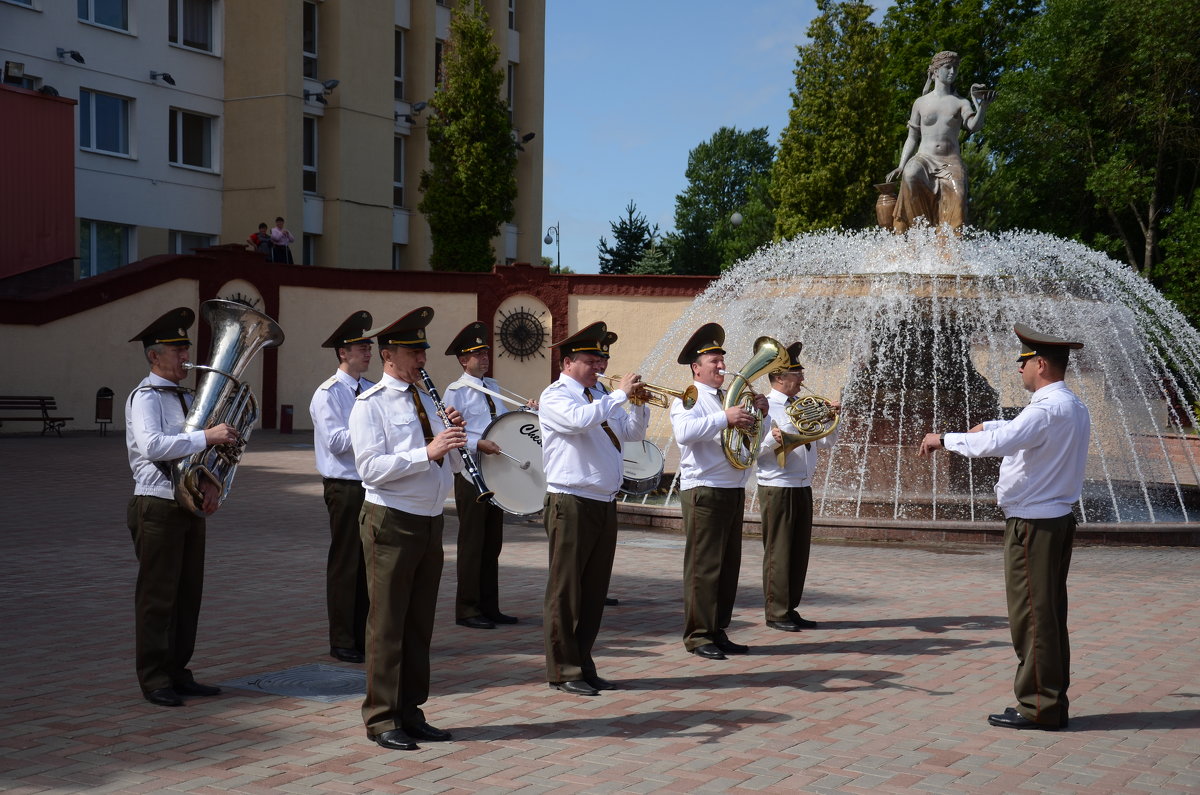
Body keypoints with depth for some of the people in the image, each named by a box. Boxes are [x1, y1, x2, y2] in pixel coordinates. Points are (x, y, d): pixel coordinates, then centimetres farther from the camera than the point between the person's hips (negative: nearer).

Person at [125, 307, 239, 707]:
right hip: (158, 506, -8)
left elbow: (208, 452, 17)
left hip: (191, 506, 8)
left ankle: (178, 673, 20)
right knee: (158, 595, -2)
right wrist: (206, 436, -28)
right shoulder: (146, 397, -10)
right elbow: (152, 446, -27)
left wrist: (212, 483, -2)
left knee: (188, 594, 11)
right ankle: (154, 679, 6)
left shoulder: (187, 397, 16)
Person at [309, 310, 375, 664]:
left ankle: (365, 636, 20)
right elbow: (336, 441, -19)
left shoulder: (372, 392, 13)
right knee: (345, 564, -1)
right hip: (345, 487, -7)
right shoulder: (328, 393, -8)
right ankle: (342, 643, 7)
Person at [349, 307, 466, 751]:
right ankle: (381, 719, 7)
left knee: (420, 624, 12)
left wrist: (455, 439, -5)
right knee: (388, 626, -2)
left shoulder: (426, 400, 15)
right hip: (391, 523, -7)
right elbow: (371, 467, -20)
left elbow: (451, 464, 15)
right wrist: (427, 452, -26)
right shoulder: (370, 405, -8)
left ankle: (411, 712, 21)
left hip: (430, 522, 7)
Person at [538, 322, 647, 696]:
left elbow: (632, 433, 19)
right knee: (566, 591, -3)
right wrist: (619, 394, -19)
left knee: (594, 591, 11)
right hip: (571, 503, -8)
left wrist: (639, 404, 2)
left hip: (604, 503, 8)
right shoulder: (555, 396, -6)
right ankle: (563, 671, 4)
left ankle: (584, 666, 19)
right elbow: (579, 420, -26)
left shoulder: (598, 398, 19)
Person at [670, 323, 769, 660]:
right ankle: (697, 636, -1)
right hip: (704, 491, -8)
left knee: (729, 566, 10)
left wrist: (759, 412, 8)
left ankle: (718, 632, 18)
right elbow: (684, 432, -25)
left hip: (734, 491, 8)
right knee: (703, 567, -6)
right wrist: (724, 418, -27)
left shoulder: (729, 398, 21)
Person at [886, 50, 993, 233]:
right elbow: (912, 138, 18)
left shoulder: (961, 103, 11)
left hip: (951, 162, 0)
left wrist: (981, 109, -30)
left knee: (957, 194, -29)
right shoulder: (921, 103, 15)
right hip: (924, 158, 0)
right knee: (910, 175, -34)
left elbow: (973, 126, -9)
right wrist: (901, 166, 6)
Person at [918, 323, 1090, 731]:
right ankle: (1053, 702, 20)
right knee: (1050, 615, 14)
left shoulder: (1048, 409, -19)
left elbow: (996, 443, -30)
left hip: (1033, 525, -10)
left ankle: (1037, 706, 1)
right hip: (1059, 518, 10)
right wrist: (988, 425, 40)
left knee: (1031, 616, -4)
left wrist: (944, 439, -19)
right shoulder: (1074, 408, 14)